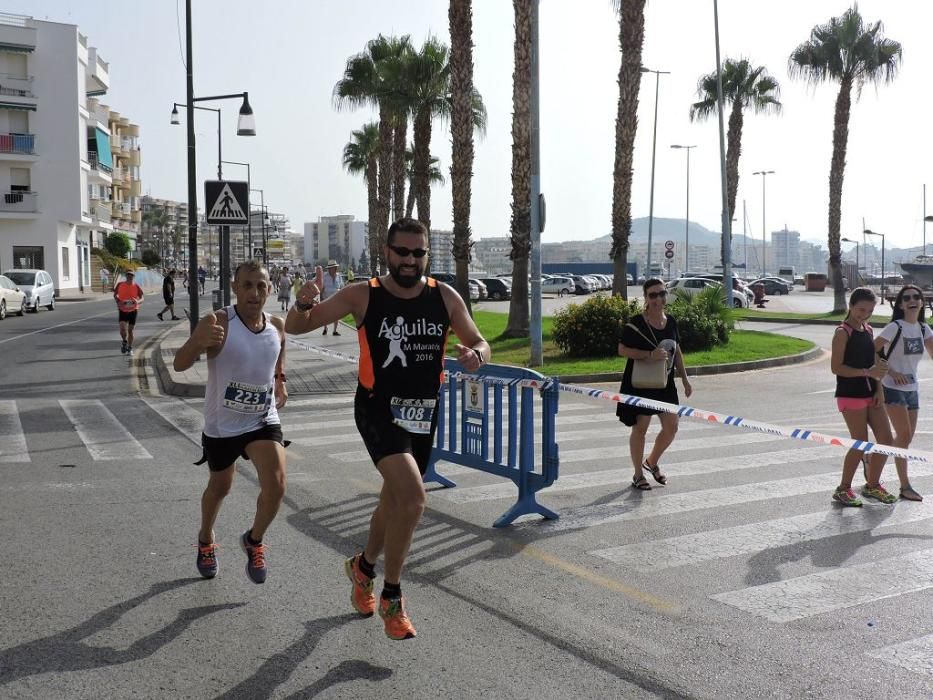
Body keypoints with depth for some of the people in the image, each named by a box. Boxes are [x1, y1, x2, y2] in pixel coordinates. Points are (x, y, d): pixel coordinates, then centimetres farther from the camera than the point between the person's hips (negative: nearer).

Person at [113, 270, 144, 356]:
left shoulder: (137, 287, -6)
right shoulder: (120, 285, -3)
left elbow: (142, 298, -7)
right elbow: (115, 295, 12)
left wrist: (138, 302, -30)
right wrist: (118, 302, -8)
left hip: (133, 310, 0)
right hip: (122, 310, 0)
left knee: (130, 330, 5)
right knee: (122, 329, -15)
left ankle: (130, 348, 20)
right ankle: (124, 342, 16)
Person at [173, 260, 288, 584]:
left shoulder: (277, 326, -5)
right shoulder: (218, 322, -20)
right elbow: (179, 364, -33)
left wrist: (280, 382, 1)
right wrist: (199, 343, -54)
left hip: (263, 421, 2)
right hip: (221, 426, -2)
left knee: (276, 486, -17)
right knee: (219, 488, 18)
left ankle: (254, 541, 13)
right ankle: (205, 541, 50)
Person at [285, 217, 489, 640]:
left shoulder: (445, 297, -4)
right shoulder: (363, 296, -11)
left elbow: (480, 344, 5)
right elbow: (295, 327, -6)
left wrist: (475, 356, -19)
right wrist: (303, 302, -29)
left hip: (423, 414, 5)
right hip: (378, 409, -4)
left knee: (396, 500, 20)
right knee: (413, 496, -24)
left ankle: (363, 567, 50)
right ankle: (391, 597, -3)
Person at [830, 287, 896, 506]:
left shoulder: (868, 330, 13)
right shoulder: (842, 332, -10)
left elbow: (875, 363, 15)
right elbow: (836, 367, -16)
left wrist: (879, 389, 3)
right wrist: (867, 372, -22)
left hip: (870, 393, 7)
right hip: (850, 395, -7)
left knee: (886, 440, 6)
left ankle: (872, 485, 24)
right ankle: (843, 489, 11)